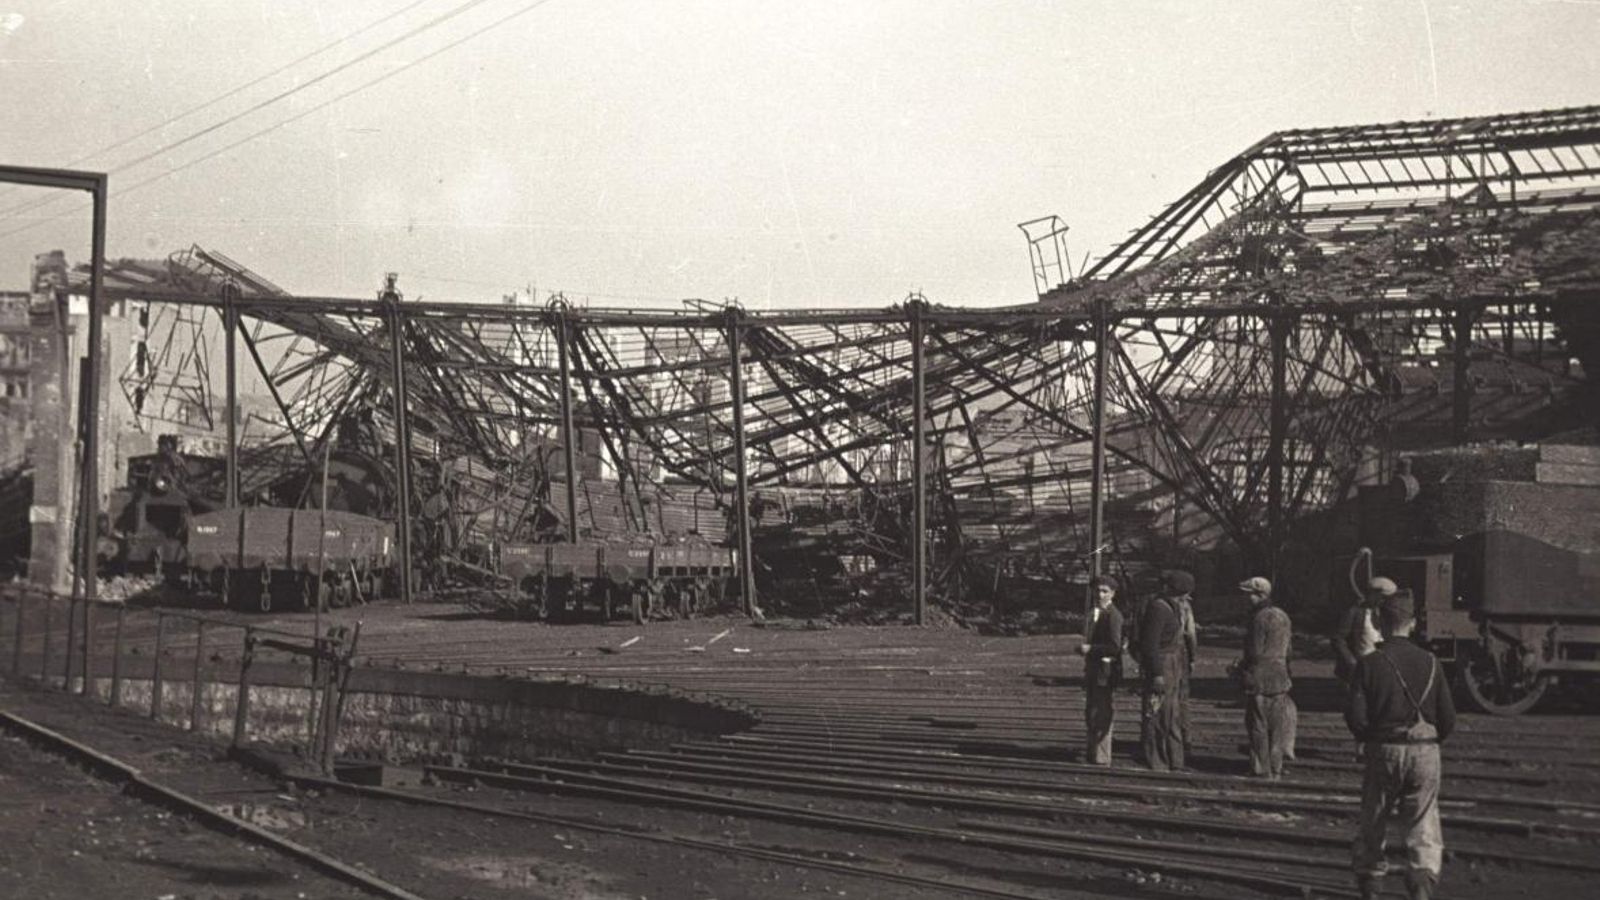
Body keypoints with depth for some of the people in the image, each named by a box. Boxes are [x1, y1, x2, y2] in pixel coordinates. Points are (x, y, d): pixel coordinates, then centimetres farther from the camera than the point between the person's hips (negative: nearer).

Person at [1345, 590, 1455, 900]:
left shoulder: (1369, 663, -7)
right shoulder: (1430, 662, 0)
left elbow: (1355, 715, -12)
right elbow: (1448, 718, 1)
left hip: (1383, 750, -1)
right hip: (1425, 752, 1)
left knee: (1372, 824, 14)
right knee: (1423, 825, 5)